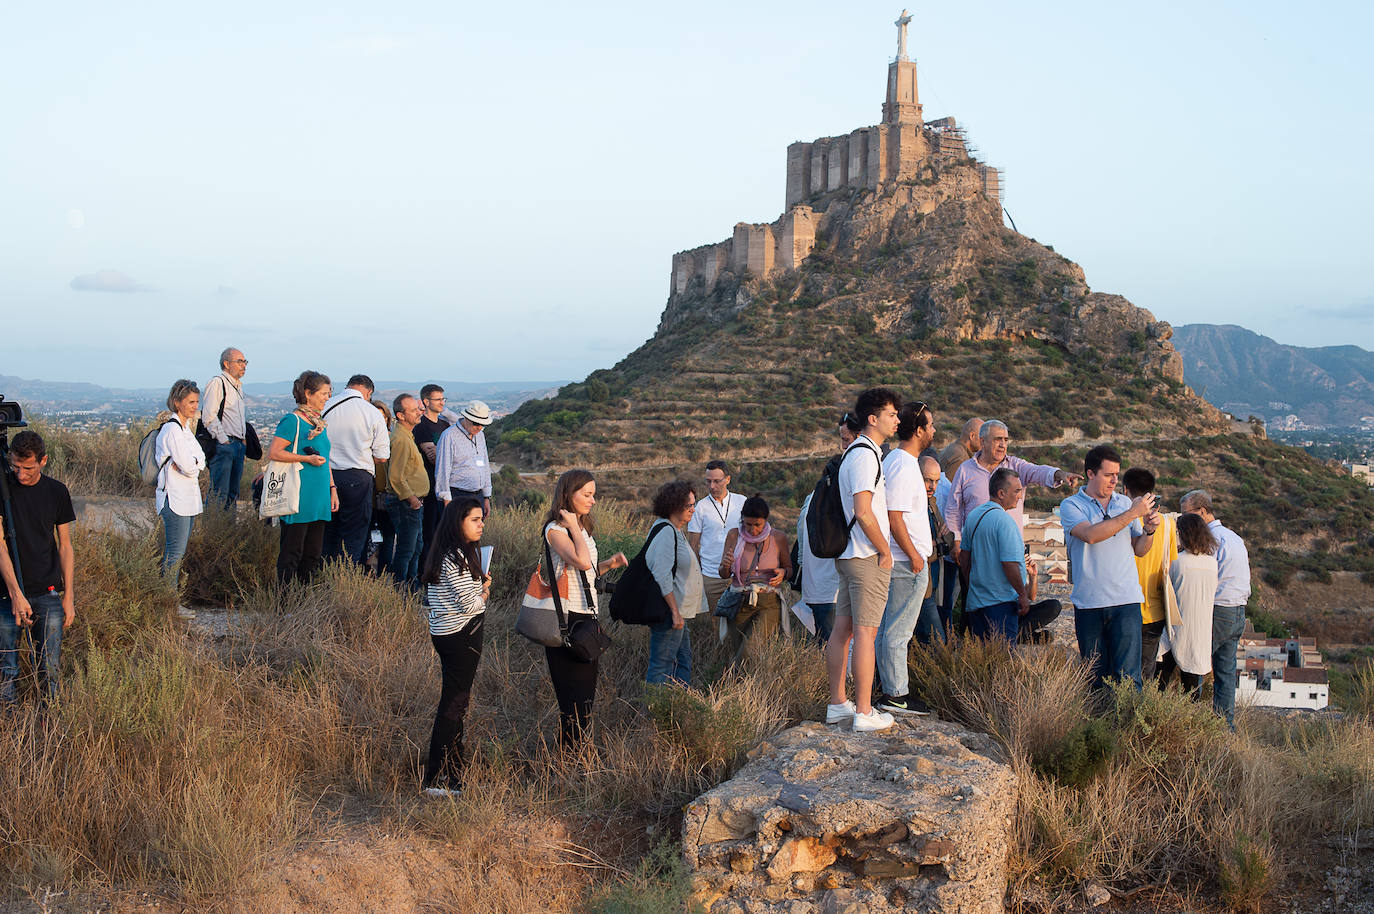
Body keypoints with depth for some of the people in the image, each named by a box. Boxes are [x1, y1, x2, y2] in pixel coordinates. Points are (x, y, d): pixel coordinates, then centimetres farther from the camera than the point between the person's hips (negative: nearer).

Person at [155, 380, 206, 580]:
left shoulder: (186, 429, 16)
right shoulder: (172, 430, -15)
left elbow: (201, 460, 8)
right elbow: (189, 468, -19)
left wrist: (189, 463, -11)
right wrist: (192, 464, 1)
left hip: (188, 499, 9)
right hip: (175, 499, -9)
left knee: (179, 550, 12)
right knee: (175, 552, -8)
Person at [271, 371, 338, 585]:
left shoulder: (319, 423, 17)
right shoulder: (292, 420, -8)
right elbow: (273, 453, -13)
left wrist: (332, 488, 19)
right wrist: (306, 458, -17)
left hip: (319, 499, 8)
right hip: (299, 499, -8)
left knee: (313, 554, 9)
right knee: (292, 552, -3)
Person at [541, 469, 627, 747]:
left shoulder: (582, 528, 14)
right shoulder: (555, 529, -15)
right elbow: (581, 561, -31)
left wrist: (608, 564, 4)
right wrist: (574, 526, -20)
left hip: (587, 614, 9)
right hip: (567, 617, -9)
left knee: (586, 688, 14)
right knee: (574, 691, -5)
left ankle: (578, 749, 24)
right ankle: (568, 753, 4)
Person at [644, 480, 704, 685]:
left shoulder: (675, 530, 15)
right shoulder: (665, 532, -17)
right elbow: (662, 576, -23)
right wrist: (675, 612, -23)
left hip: (677, 612, 11)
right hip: (668, 612, -11)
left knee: (684, 660, 16)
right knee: (662, 665, -6)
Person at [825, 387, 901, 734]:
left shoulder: (854, 453, 16)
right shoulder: (866, 455, -15)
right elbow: (864, 512, -22)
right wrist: (885, 551, -12)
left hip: (848, 555, 10)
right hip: (868, 557, -10)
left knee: (842, 629, 11)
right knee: (865, 633, -7)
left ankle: (837, 704, 17)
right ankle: (864, 712, -4)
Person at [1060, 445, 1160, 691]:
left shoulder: (1125, 503, 14)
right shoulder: (1071, 505, 2)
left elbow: (1139, 550, 17)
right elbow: (1090, 534, -17)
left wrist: (1148, 530, -4)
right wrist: (1132, 514, -17)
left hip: (1126, 600, 1)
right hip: (1088, 603, -1)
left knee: (1127, 674, -6)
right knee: (1095, 676, 5)